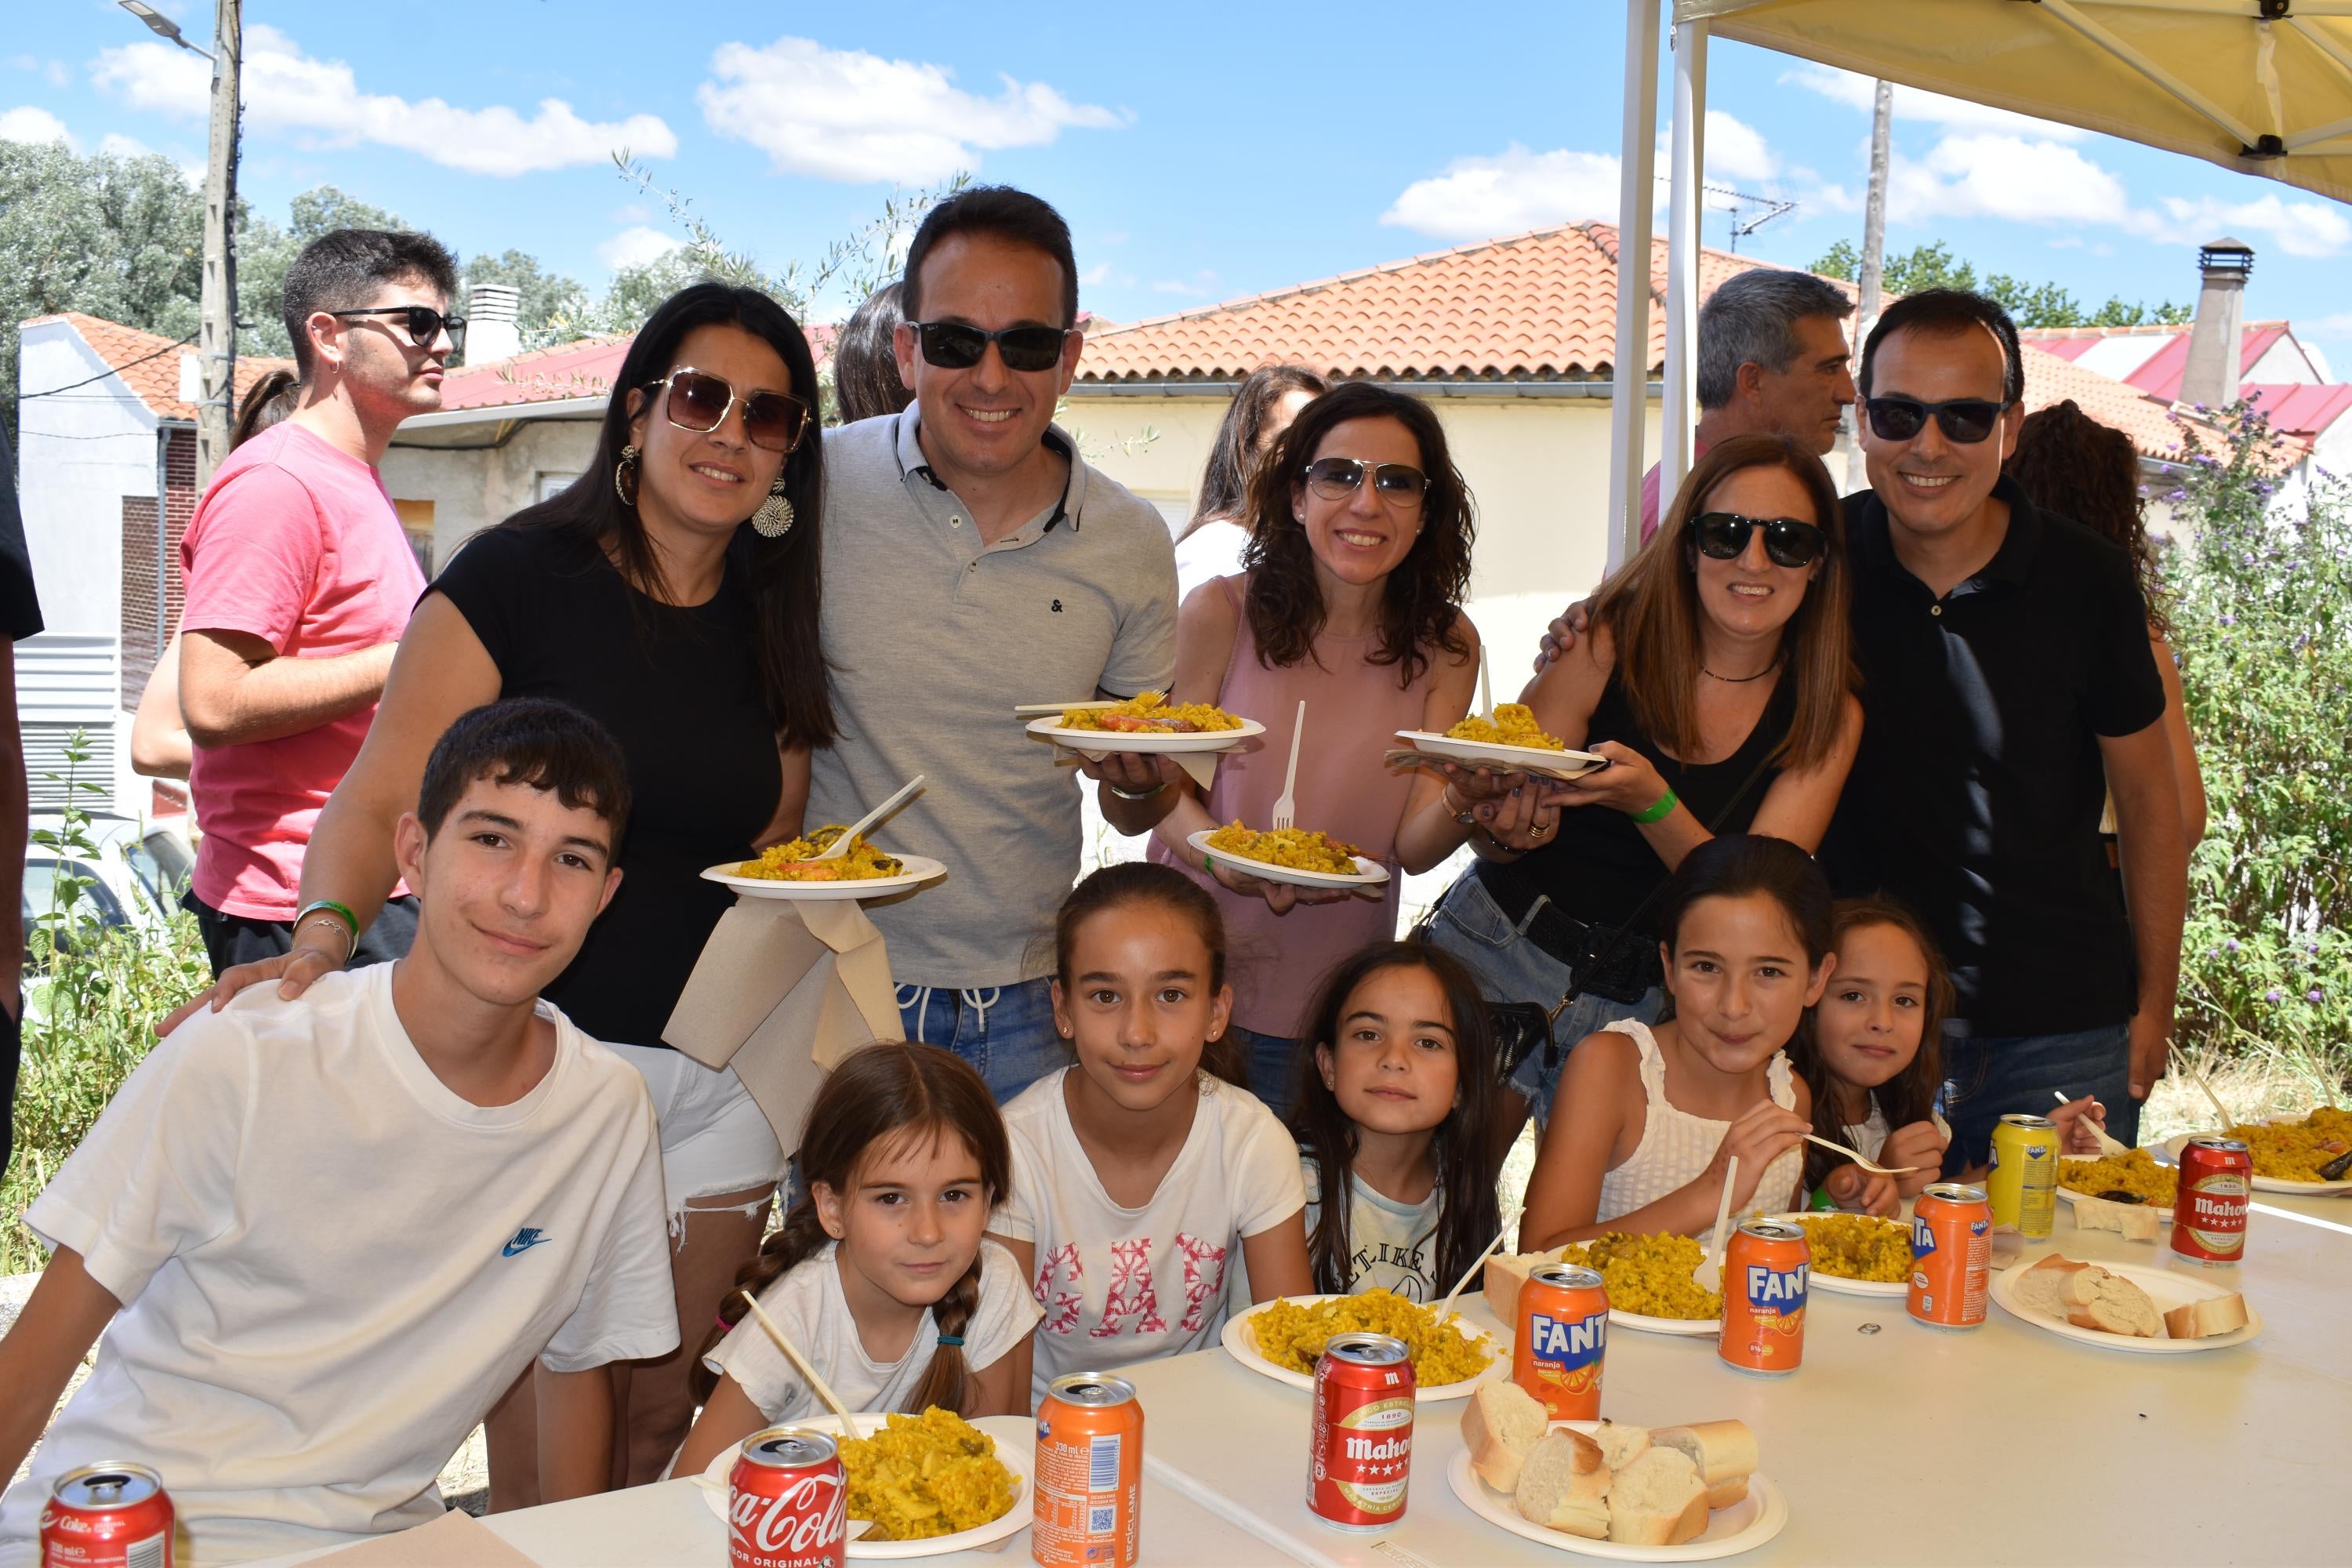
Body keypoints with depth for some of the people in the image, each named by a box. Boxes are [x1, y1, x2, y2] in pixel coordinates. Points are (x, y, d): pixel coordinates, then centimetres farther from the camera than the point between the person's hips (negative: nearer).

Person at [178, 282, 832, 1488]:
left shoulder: (774, 628, 9)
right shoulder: (519, 576, -6)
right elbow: (378, 804, -10)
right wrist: (324, 935, -27)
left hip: (716, 1082, 5)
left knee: (661, 1417, 13)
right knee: (536, 1460, 2)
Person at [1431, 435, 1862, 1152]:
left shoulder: (1829, 717, -2)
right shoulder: (1611, 646, -9)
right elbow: (1492, 840, -6)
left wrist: (1651, 802, -29)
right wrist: (1510, 827, -31)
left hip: (1651, 1005, 2)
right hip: (1501, 955, -1)